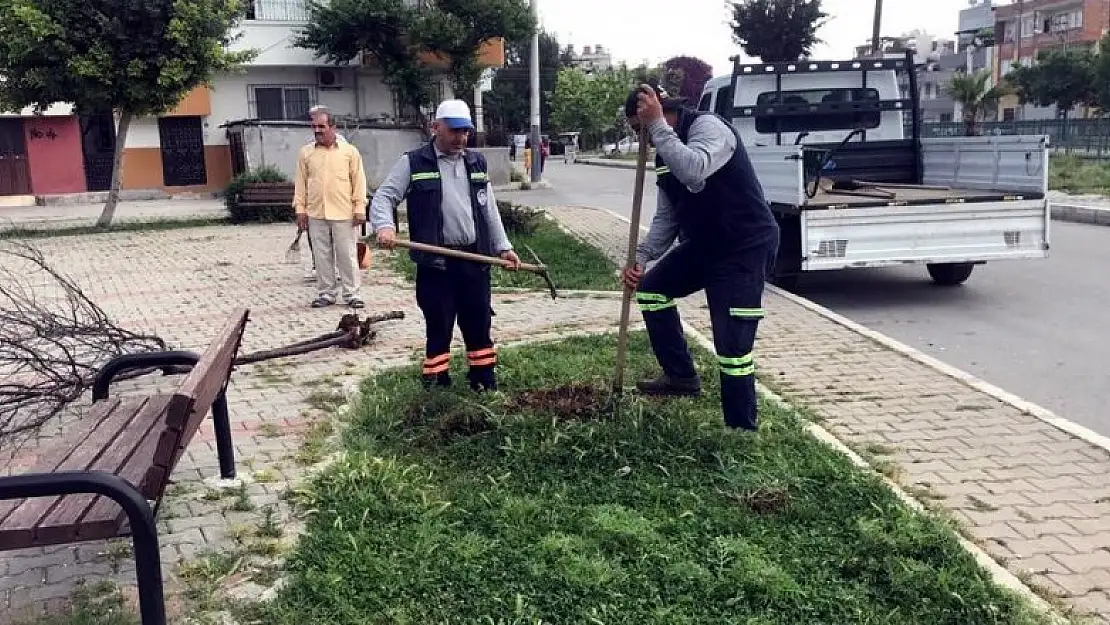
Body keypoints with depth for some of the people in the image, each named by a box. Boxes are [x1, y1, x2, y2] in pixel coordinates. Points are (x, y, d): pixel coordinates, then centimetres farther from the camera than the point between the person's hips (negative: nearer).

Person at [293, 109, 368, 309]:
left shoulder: (349, 151, 2)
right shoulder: (305, 153, 9)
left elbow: (358, 181, 1)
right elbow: (300, 182, 10)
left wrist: (359, 208, -5)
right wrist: (300, 209, 4)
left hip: (343, 213, -2)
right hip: (315, 214, 2)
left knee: (347, 254, 2)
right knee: (321, 255, 7)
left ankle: (351, 294, 10)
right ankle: (326, 293, 17)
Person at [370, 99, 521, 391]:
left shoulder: (477, 162, 12)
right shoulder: (414, 162, -2)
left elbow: (489, 210, 17)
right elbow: (384, 196, -6)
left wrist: (503, 247, 12)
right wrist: (384, 226, -26)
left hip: (474, 259, 4)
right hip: (435, 263, -4)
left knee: (479, 324, 11)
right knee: (438, 327, 3)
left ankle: (484, 383, 24)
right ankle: (436, 383, 16)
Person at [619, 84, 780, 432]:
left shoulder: (708, 127, -18)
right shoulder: (666, 150, 9)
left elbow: (693, 171, -42)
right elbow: (667, 216, 8)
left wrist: (657, 125, -33)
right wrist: (642, 256, -7)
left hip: (747, 246, -10)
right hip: (703, 243, 10)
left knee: (732, 345, -13)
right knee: (650, 289, 14)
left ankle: (743, 430, 2)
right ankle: (681, 376, 25)